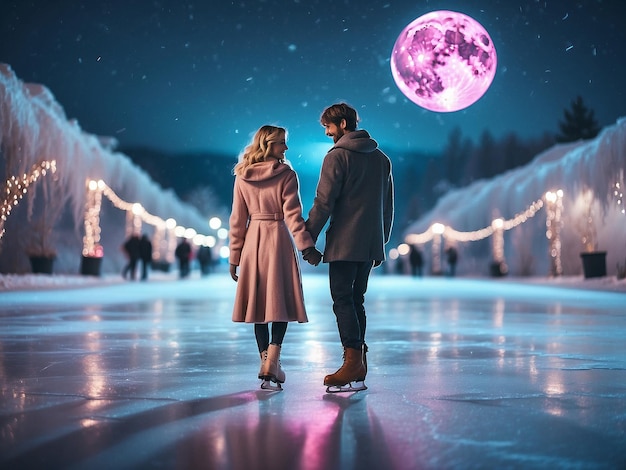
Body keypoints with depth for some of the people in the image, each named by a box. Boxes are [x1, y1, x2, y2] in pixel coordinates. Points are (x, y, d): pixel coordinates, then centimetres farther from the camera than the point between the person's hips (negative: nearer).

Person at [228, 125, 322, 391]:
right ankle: (271, 363, -11)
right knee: (280, 302, 2)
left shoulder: (242, 177, 4)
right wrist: (306, 246, -13)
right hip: (279, 241, -3)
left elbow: (238, 219, 5)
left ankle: (267, 363, 12)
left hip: (253, 242, 4)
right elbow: (293, 215, -13)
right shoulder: (286, 175, -6)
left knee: (259, 302, 10)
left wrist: (234, 256, 8)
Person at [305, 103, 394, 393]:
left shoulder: (337, 156, -6)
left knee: (343, 302, -4)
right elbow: (387, 206, 17)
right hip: (370, 244, 7)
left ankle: (354, 364, -10)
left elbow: (323, 202, -12)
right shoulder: (381, 159, 16)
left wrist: (309, 238, -7)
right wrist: (381, 242, 21)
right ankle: (358, 366, 11)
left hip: (343, 243, -7)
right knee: (356, 301, 12)